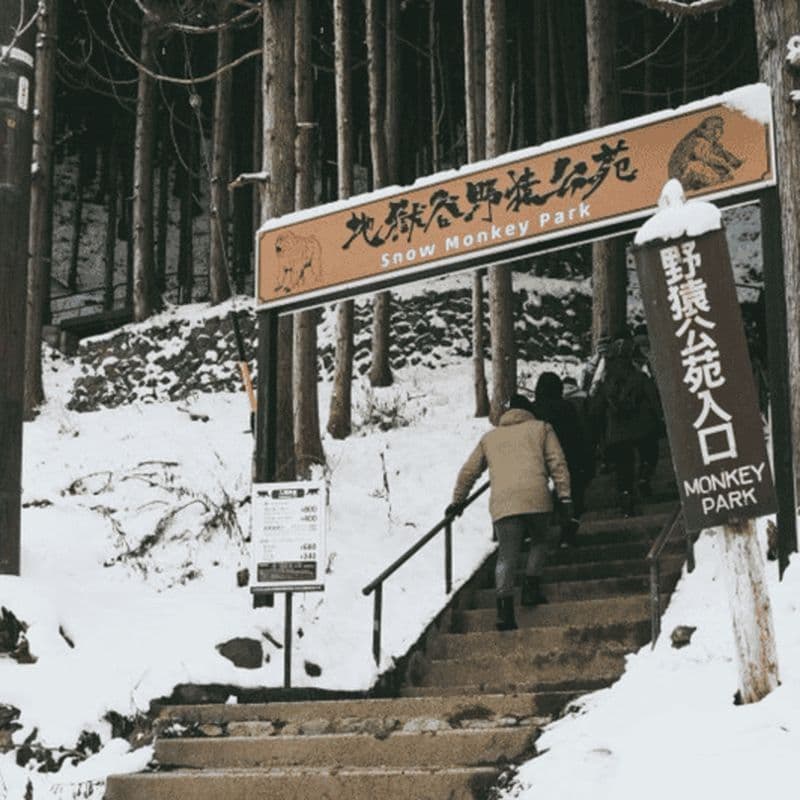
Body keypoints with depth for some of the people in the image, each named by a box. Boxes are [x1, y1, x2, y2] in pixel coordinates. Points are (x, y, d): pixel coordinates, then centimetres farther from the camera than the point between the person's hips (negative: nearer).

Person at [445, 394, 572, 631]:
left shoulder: (489, 437, 27)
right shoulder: (541, 428, 20)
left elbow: (468, 472, 27)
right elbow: (557, 463, 9)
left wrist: (457, 501, 37)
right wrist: (565, 497, 8)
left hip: (502, 503, 1)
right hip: (536, 497, -1)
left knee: (506, 556, 0)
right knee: (538, 541, 22)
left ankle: (505, 608, -15)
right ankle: (531, 588, 9)